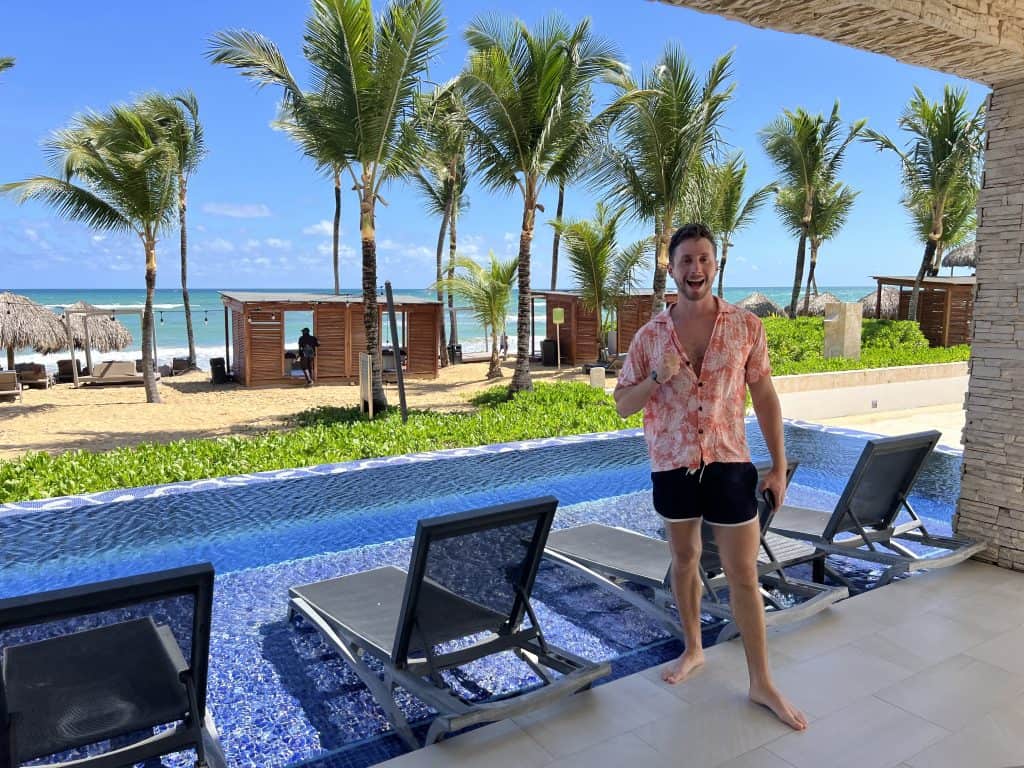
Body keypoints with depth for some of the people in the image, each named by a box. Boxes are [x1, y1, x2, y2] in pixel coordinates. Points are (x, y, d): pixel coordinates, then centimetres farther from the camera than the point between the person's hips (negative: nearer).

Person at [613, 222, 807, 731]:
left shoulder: (746, 327, -4)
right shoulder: (650, 335, -2)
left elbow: (765, 398, 2)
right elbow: (622, 405, 2)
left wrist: (779, 465, 0)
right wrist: (657, 378, -18)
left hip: (729, 464, -1)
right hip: (672, 465, 2)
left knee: (744, 574, 4)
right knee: (684, 560, 17)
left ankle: (761, 682, 19)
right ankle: (693, 649, 38)